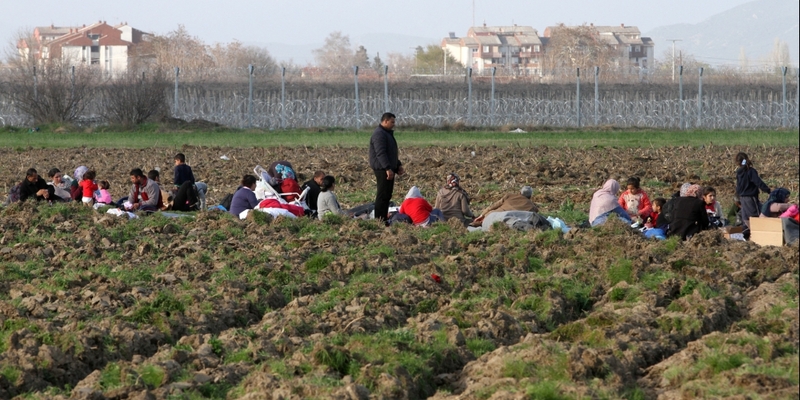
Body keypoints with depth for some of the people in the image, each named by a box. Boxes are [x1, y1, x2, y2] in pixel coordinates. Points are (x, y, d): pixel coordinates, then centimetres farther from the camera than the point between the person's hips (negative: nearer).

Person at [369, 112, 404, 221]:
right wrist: (388, 168, -28)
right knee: (383, 195, -11)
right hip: (382, 169, -11)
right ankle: (379, 219, -11)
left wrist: (398, 165, 22)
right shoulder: (379, 134, -14)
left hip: (389, 169, 11)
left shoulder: (388, 133, 21)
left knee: (387, 195, 12)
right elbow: (380, 153, -23)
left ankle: (384, 218, 15)